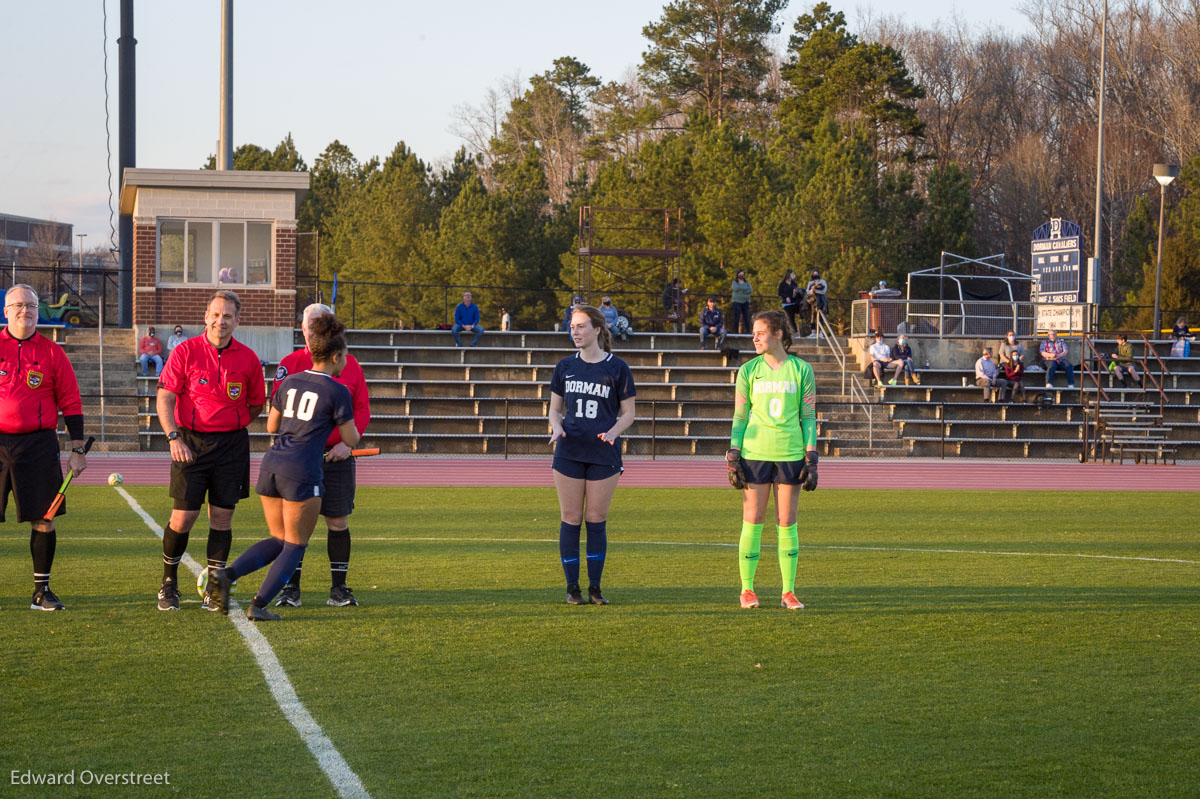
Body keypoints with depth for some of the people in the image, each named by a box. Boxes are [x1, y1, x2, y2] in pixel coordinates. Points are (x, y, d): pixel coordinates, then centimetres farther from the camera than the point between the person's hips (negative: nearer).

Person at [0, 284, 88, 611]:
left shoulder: (52, 353, 6)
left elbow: (71, 403, 8)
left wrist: (77, 449, 4)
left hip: (39, 445, 0)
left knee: (44, 519, 1)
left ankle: (42, 590, 10)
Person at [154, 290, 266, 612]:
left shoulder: (248, 358, 3)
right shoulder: (185, 351, -3)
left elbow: (256, 404, 16)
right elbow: (164, 399, -4)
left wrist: (232, 427, 10)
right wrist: (174, 437, -15)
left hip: (232, 445, 2)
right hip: (190, 443, -2)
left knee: (222, 516, 2)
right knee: (183, 516, -4)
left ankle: (214, 589, 11)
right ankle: (169, 583, 15)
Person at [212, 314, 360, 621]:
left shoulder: (291, 381, 12)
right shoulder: (337, 392, -5)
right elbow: (351, 440, 2)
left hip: (271, 465, 6)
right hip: (302, 473, -6)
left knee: (278, 540, 18)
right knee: (295, 546, 7)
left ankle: (227, 574, -3)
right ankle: (258, 605, -2)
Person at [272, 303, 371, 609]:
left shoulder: (349, 364, 7)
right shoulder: (290, 363, 5)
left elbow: (362, 409, 6)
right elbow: (277, 403, -2)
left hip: (338, 456, 1)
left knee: (338, 522, 2)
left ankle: (338, 589, 11)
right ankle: (291, 588, 6)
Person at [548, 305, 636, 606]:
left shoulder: (617, 368, 0)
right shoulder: (565, 366, 8)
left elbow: (628, 413, 4)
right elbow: (555, 408, 15)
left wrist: (612, 432, -15)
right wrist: (557, 428, -7)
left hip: (603, 454, -2)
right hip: (569, 453, 2)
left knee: (597, 521, 2)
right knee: (570, 519, 1)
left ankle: (595, 588, 11)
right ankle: (572, 587, 7)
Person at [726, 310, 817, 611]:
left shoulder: (801, 370, 4)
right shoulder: (748, 371, 6)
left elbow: (809, 417, 6)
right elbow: (739, 417, 8)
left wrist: (811, 460, 0)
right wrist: (733, 457, 0)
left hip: (790, 454, 0)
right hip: (755, 452, 0)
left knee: (787, 524, 2)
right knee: (752, 522, -1)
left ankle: (788, 591, 9)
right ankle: (747, 590, 7)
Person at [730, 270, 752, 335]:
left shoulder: (747, 283, 14)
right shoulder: (735, 282, 8)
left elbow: (750, 291, -2)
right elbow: (736, 288, -14)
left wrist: (741, 291, -10)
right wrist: (745, 289, -9)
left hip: (745, 302, 2)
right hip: (737, 302, -2)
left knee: (747, 318, -3)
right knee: (736, 318, -7)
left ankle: (748, 331, 0)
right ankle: (736, 332, -5)